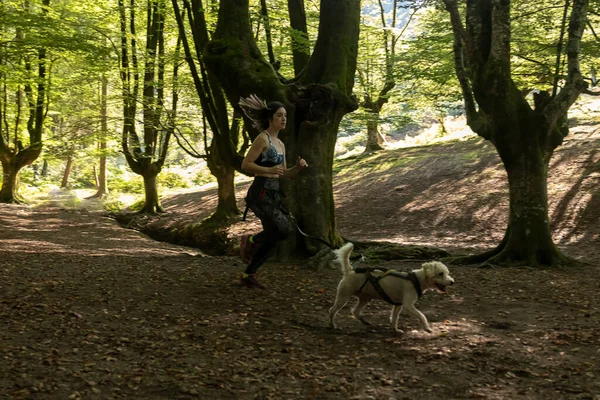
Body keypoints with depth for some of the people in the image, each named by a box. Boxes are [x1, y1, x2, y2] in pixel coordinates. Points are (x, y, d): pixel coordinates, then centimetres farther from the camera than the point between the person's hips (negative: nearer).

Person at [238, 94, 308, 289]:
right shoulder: (263, 138, -9)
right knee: (285, 230, -17)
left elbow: (283, 174, 21)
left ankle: (248, 275, 23)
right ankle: (250, 241, 8)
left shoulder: (280, 144, 17)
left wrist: (297, 167, 2)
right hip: (260, 193, -9)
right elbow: (245, 164, -14)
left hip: (274, 194, 9)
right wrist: (269, 170, -24)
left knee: (272, 238, 7)